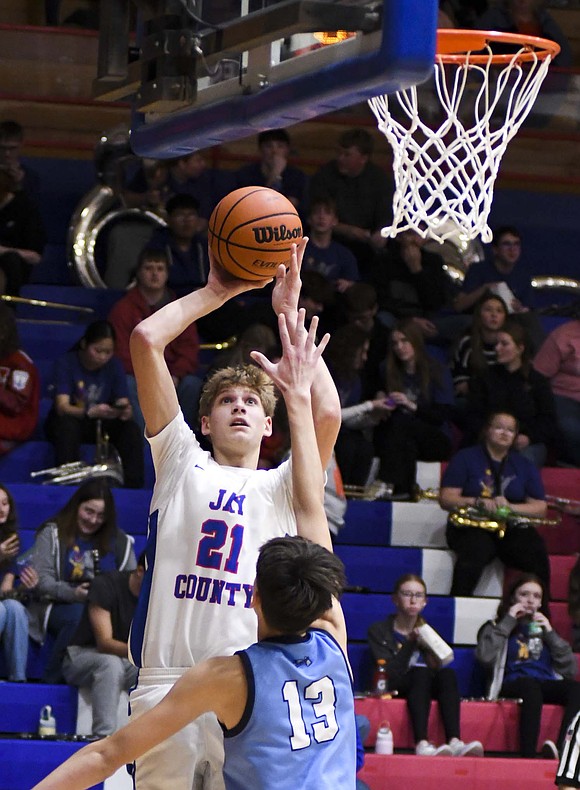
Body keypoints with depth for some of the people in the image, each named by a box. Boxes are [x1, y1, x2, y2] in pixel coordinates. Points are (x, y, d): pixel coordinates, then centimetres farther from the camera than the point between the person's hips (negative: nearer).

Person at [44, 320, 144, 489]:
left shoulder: (114, 366, -4)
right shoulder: (66, 364, -16)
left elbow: (124, 405, -10)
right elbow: (62, 407, -27)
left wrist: (125, 412, -37)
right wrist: (91, 412, -46)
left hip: (102, 424, 3)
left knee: (131, 428, -24)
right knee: (67, 425, -37)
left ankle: (133, 487, -26)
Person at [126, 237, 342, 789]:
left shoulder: (282, 488, 18)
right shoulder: (182, 464, 16)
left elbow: (326, 415, -1)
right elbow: (145, 340, 8)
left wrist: (289, 314, 6)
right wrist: (215, 293, 16)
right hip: (168, 680, -1)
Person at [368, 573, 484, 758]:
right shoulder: (379, 631, 8)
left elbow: (436, 669, 5)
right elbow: (389, 674, -8)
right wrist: (411, 643, -15)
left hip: (427, 689, 4)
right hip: (395, 691, -4)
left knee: (448, 674, -29)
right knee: (421, 673, -35)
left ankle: (454, 741, -50)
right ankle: (421, 743, -57)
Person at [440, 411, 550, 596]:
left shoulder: (524, 466, 17)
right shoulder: (465, 458, 8)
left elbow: (540, 508, 8)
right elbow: (446, 499, -1)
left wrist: (510, 507, -11)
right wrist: (478, 502, -17)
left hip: (512, 528, 3)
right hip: (471, 526, -3)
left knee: (536, 552, -29)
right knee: (475, 552, -37)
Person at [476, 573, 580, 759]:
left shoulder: (543, 629, 29)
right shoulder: (496, 627, 20)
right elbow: (486, 657, -5)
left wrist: (550, 634, 9)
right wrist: (508, 622, 3)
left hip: (546, 685, 3)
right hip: (511, 687, -3)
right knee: (531, 685, -40)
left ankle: (561, 748, -50)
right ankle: (528, 755, -52)